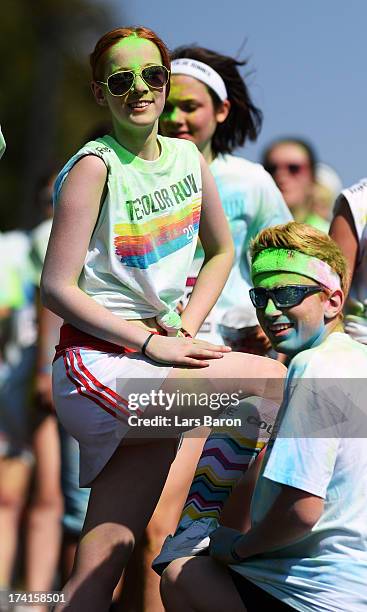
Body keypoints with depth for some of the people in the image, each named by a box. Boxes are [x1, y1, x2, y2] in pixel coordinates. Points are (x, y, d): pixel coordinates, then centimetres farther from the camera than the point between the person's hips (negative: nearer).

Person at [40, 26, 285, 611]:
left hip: (153, 366, 6)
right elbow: (57, 288, -14)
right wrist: (151, 345, -16)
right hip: (97, 362, -6)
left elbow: (222, 250, 21)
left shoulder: (188, 157, 8)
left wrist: (185, 329, 5)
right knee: (269, 379, -19)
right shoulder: (95, 167, -12)